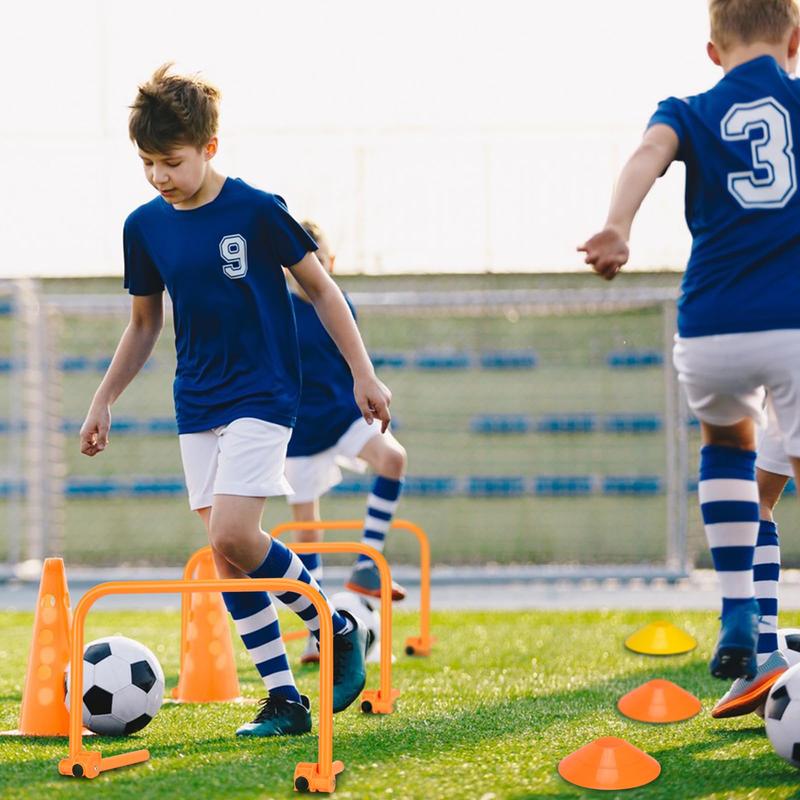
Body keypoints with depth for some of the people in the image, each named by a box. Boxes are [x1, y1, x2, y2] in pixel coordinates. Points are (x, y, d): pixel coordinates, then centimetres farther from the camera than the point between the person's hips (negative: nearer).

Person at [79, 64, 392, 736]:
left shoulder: (256, 211, -11)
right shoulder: (144, 226, 4)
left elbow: (319, 286, -2)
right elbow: (144, 324, 16)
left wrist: (364, 374, -2)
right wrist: (104, 401, 13)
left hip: (263, 396, -6)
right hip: (197, 404, 6)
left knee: (233, 535, -20)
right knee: (224, 555, 1)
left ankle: (339, 628, 3)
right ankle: (284, 700, 7)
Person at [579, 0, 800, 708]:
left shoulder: (690, 113, 12)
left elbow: (651, 152, -9)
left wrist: (617, 228, -25)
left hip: (709, 336, 2)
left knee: (728, 439, 32)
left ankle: (738, 623, 21)